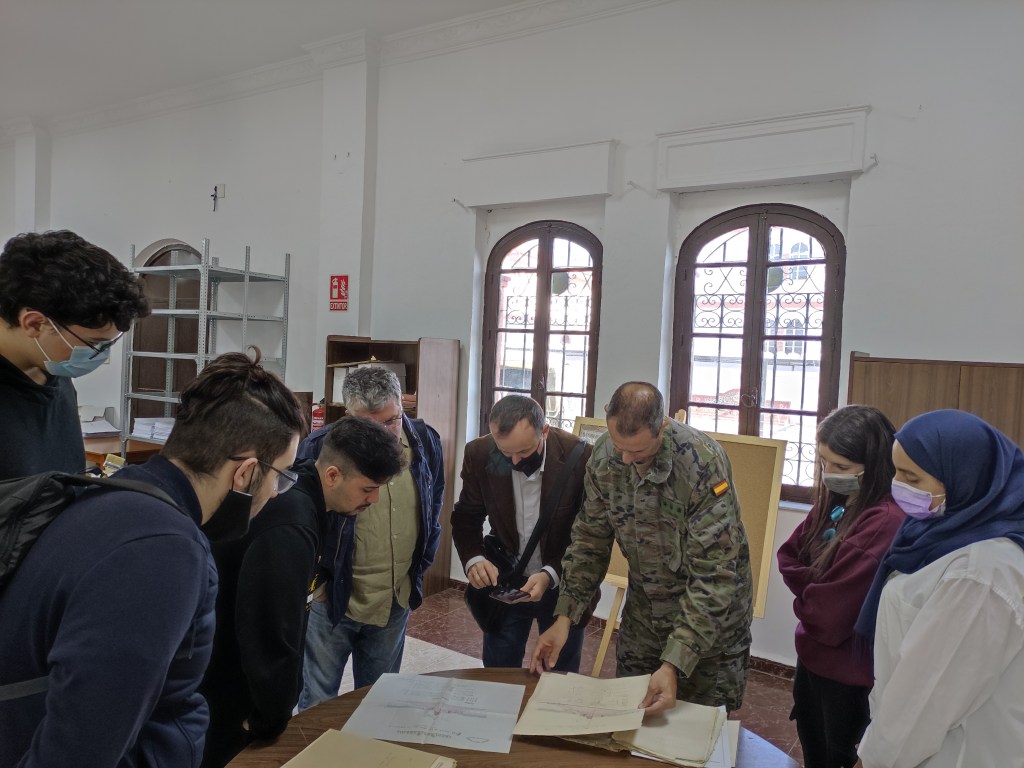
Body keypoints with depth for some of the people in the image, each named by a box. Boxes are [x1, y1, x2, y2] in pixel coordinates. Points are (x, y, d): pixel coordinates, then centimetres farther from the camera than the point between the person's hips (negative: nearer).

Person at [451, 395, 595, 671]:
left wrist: (552, 574, -28)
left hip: (563, 584, -1)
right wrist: (474, 559, -21)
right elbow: (467, 517, -2)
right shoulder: (479, 454, -15)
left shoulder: (579, 457, -23)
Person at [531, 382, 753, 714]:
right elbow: (591, 539, -2)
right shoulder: (604, 456, -13)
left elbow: (714, 576, -28)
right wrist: (564, 617, -11)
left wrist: (674, 664, -32)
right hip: (643, 609, 4)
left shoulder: (703, 463, -30)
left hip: (710, 614, -4)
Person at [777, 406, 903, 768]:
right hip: (813, 653, 8)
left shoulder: (886, 521, -29)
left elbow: (831, 607, -27)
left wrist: (803, 599, -6)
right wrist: (814, 585, -14)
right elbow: (789, 556, 4)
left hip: (849, 671, -8)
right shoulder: (833, 501, 0)